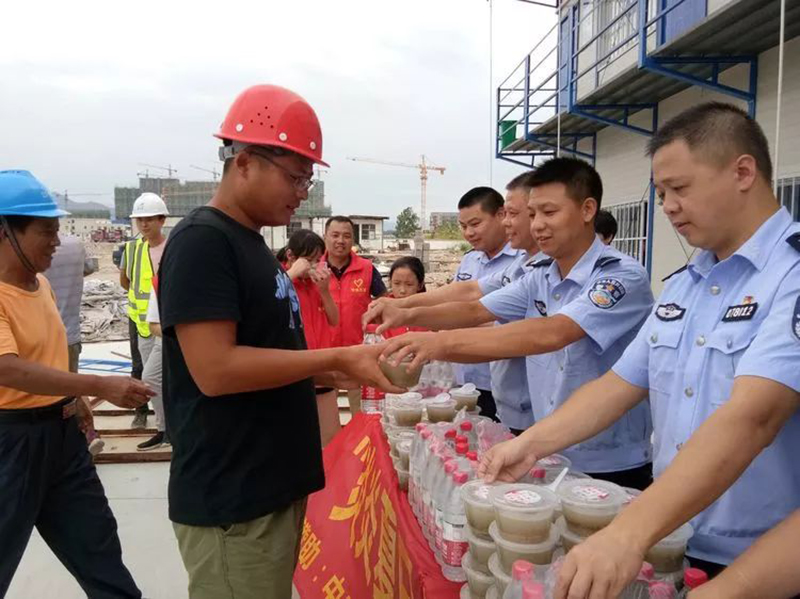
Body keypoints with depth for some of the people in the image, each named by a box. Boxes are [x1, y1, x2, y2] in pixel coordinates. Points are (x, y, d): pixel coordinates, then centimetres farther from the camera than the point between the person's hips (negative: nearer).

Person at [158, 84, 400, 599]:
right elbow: (215, 371, -25)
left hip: (275, 488, 9)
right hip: (233, 503, -9)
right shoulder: (201, 242, -16)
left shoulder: (252, 244, 13)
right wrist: (336, 358, -21)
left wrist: (333, 373, 8)